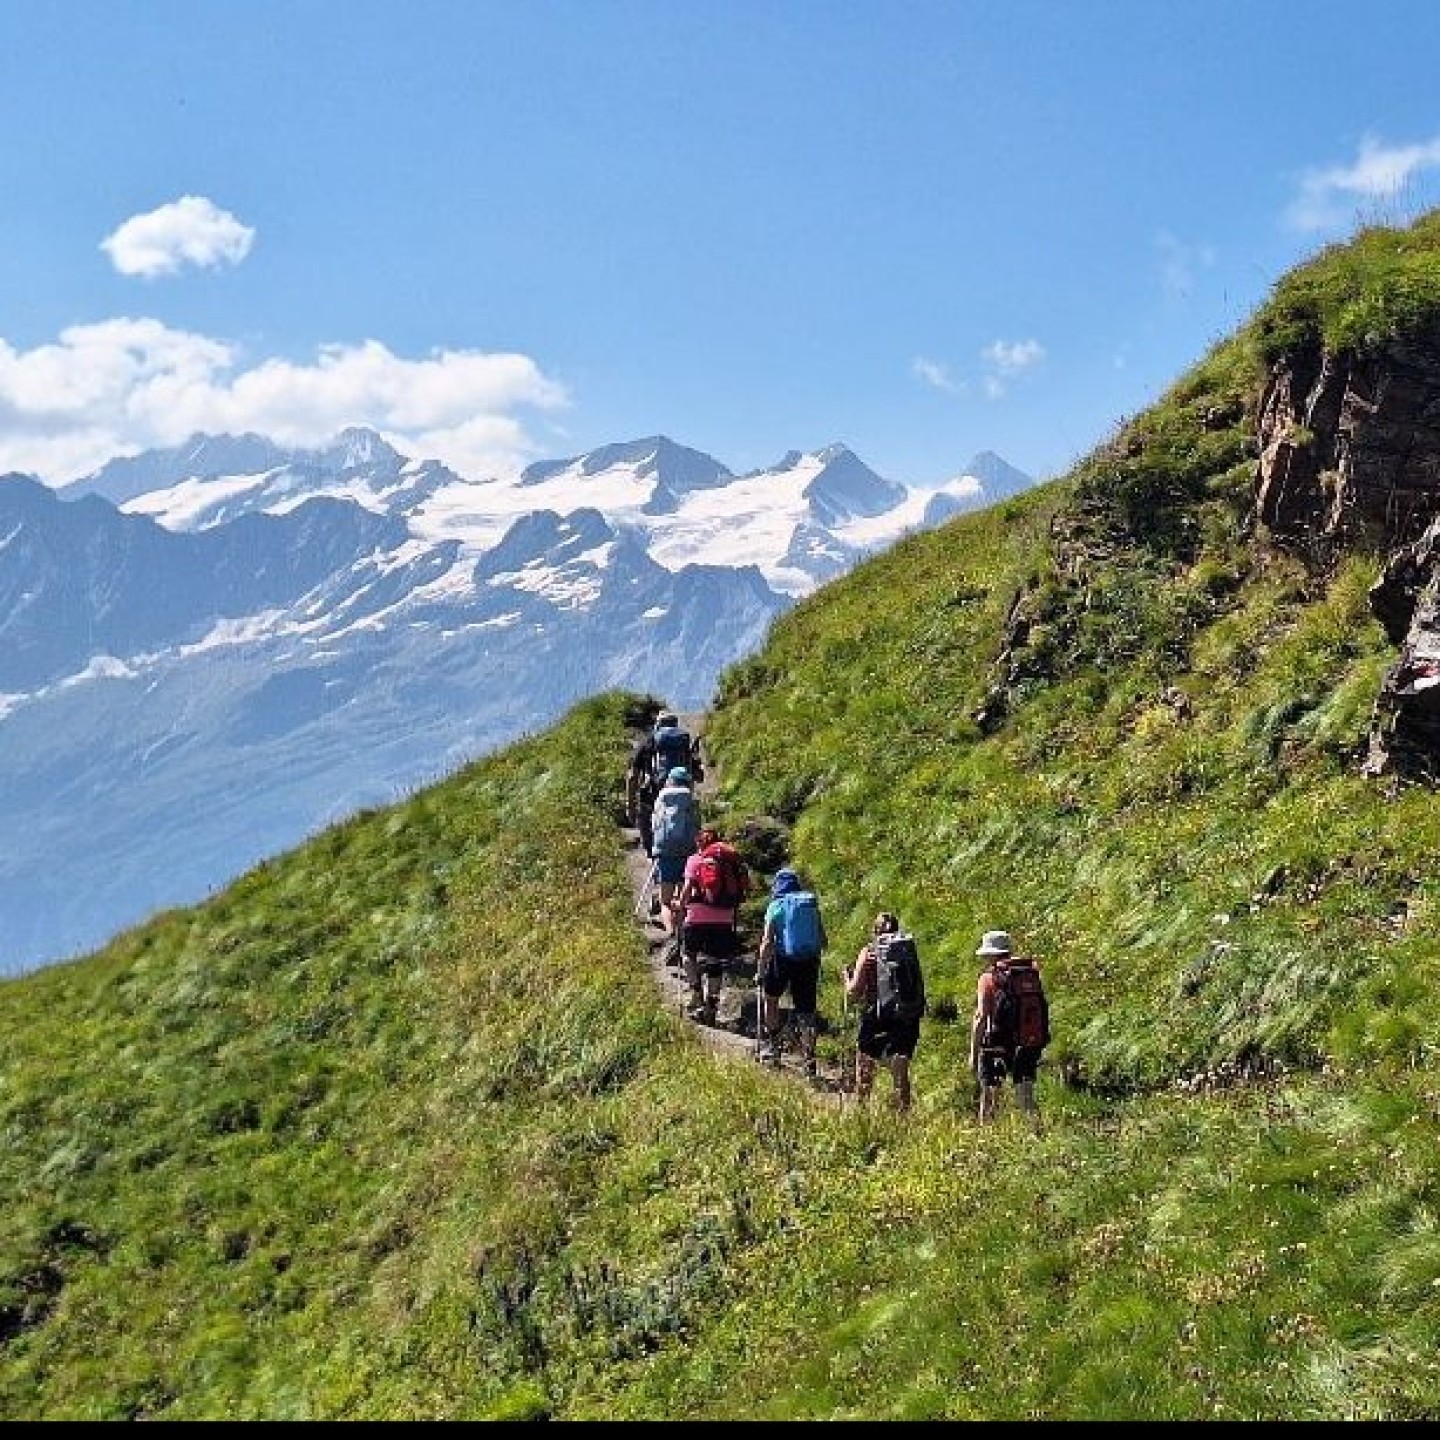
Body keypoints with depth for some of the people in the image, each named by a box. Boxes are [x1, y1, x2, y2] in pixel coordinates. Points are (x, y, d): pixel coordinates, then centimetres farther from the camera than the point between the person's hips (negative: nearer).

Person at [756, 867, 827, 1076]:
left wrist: (760, 971, 0)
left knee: (770, 996, 24)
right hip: (809, 961, 3)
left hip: (784, 959, -3)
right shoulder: (812, 904, 10)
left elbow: (767, 943, -6)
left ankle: (773, 1044, 21)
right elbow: (824, 941, 10)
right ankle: (809, 1060, 1)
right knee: (806, 1012, 6)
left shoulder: (776, 906, -1)